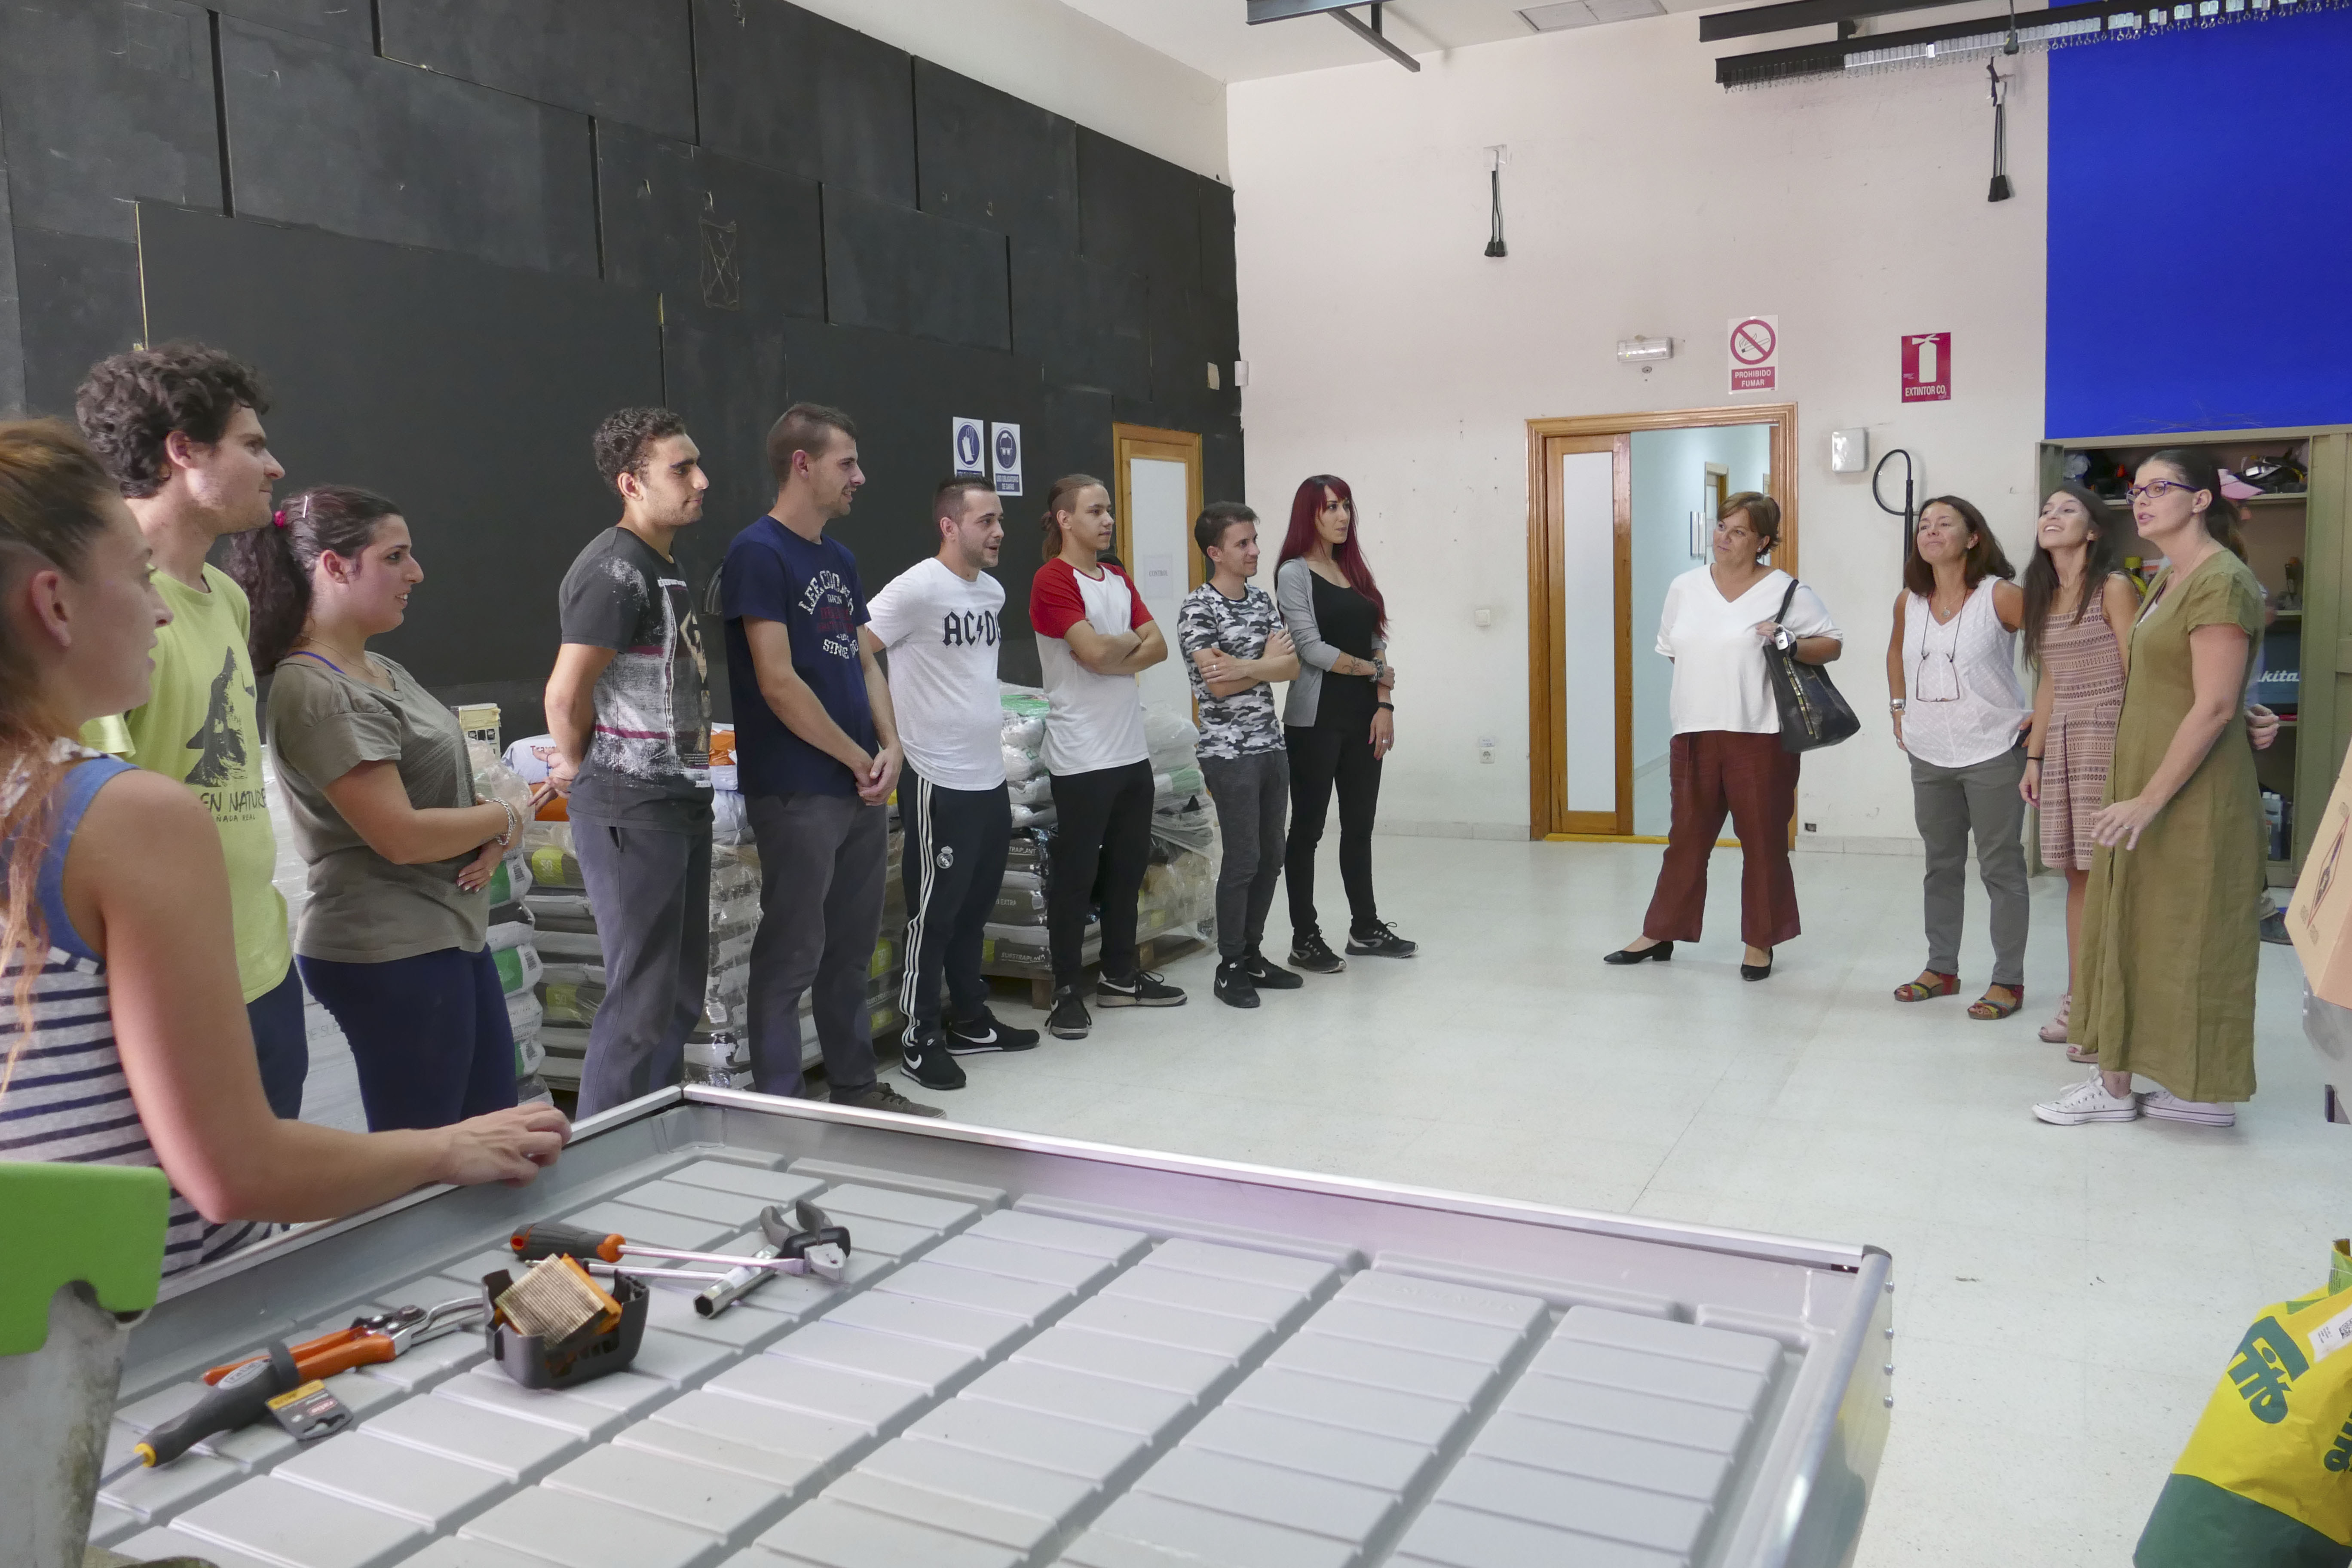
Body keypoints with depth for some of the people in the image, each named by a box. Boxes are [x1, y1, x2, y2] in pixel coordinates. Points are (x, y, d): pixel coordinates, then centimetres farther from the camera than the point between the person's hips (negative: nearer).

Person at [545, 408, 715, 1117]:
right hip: (631, 811, -10)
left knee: (681, 995, 16)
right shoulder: (615, 571, -17)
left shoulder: (667, 565, 15)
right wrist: (579, 766, -1)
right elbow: (565, 694, -18)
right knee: (641, 1001, -4)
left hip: (681, 801, 10)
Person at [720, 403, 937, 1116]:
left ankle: (857, 1089, 28)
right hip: (798, 794, -8)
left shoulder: (839, 557, 15)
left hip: (863, 789, 8)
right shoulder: (759, 554, -11)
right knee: (792, 958, -1)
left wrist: (889, 748, 2)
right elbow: (778, 683, -17)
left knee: (851, 951, 16)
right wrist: (856, 758, -10)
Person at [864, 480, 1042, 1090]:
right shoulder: (916, 588, -14)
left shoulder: (993, 591, 11)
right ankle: (920, 1039, 13)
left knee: (975, 908, 17)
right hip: (939, 784, -8)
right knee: (934, 915, 2)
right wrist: (891, 732, -15)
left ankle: (970, 1021, 31)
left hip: (991, 778, 8)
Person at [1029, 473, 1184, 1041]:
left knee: (1129, 865, 14)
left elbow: (1158, 646, 7)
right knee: (1075, 873, -2)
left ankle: (1121, 975, 27)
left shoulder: (1118, 577, 15)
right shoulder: (1053, 580, -11)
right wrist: (1131, 639, 0)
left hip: (1130, 749, 8)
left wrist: (1110, 656, -10)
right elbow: (1095, 653, -21)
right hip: (1081, 756, -8)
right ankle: (1066, 991, 7)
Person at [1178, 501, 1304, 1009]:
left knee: (1269, 859, 10)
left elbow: (1292, 667, 0)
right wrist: (1265, 662, -3)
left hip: (1272, 745, 7)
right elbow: (1219, 685, -17)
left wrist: (1242, 667, -16)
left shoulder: (1263, 600, 11)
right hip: (1229, 752, -7)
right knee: (1242, 859, -5)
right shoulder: (1198, 608, -10)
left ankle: (1253, 956, 22)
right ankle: (1229, 967, 7)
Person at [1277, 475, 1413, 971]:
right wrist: (1375, 672, -7)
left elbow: (1376, 641, 10)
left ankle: (1366, 927, 23)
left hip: (1363, 717, 6)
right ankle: (1305, 938, 9)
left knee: (1360, 824, 12)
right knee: (1308, 827, 2)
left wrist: (1384, 705, -1)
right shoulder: (1294, 572, -6)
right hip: (1315, 721, -6)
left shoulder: (1355, 571, 13)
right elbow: (1311, 648, -15)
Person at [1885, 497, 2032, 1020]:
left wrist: (2042, 715, -13)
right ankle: (1941, 968, 28)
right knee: (1941, 865, 16)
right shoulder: (1909, 602, 4)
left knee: (2001, 867, 2)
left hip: (1993, 752, -6)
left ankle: (2008, 980, 11)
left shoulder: (2000, 596, -12)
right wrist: (1900, 709, 16)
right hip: (1930, 756, 6)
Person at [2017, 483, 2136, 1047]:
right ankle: (2078, 999, 14)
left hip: (2110, 738, -6)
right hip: (2061, 743, 6)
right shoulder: (2044, 597, 15)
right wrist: (2034, 757, 15)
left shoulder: (2113, 588, -5)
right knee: (2077, 872, 8)